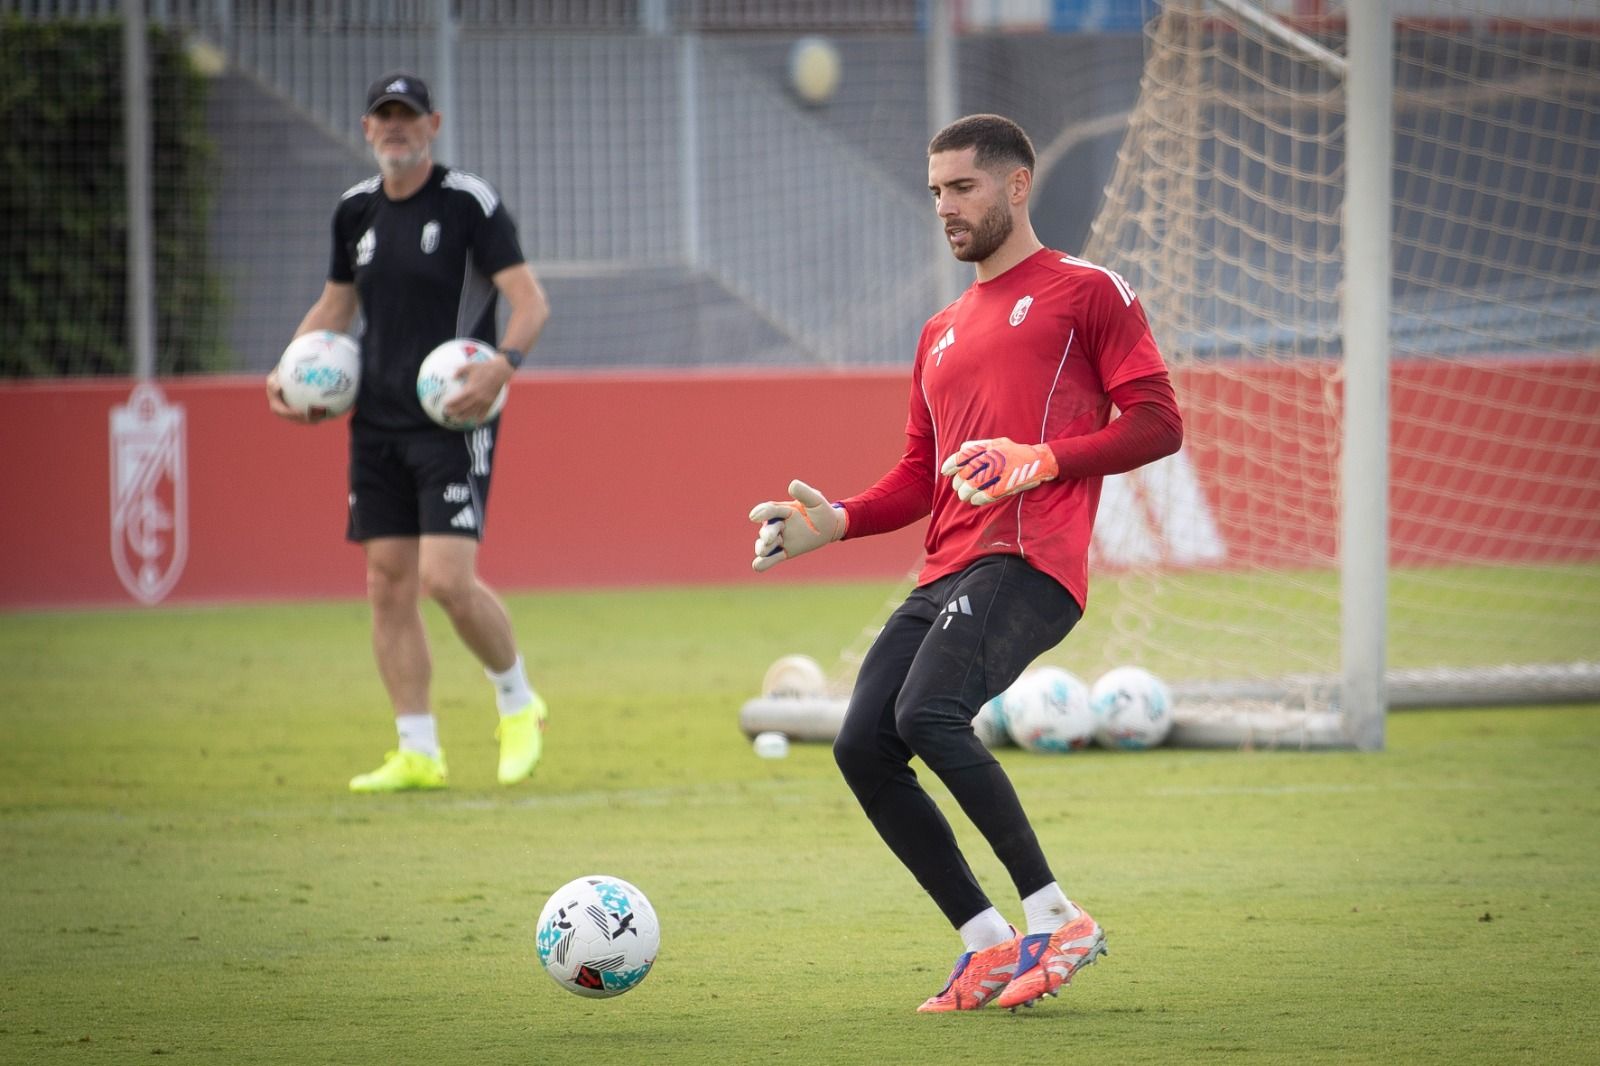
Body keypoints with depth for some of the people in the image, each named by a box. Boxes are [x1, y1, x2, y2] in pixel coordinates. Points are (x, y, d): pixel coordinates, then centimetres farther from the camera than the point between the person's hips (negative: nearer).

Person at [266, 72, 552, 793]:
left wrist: (502, 364, -29)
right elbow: (336, 304, 25)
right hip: (376, 424, 6)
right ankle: (418, 753, 8)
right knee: (388, 583, 2)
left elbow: (531, 301, -11)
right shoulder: (356, 209, 11)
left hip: (453, 419, -6)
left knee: (447, 579, -15)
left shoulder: (469, 203, -8)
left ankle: (518, 702, 10)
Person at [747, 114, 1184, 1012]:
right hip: (946, 571, 8)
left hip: (1028, 559, -8)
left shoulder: (1087, 292, 6)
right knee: (863, 747, -8)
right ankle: (989, 945, -1)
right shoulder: (942, 333, 29)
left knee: (928, 713, -28)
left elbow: (1158, 423, -2)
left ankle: (1057, 919, -20)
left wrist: (1041, 459, -15)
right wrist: (837, 521, 10)